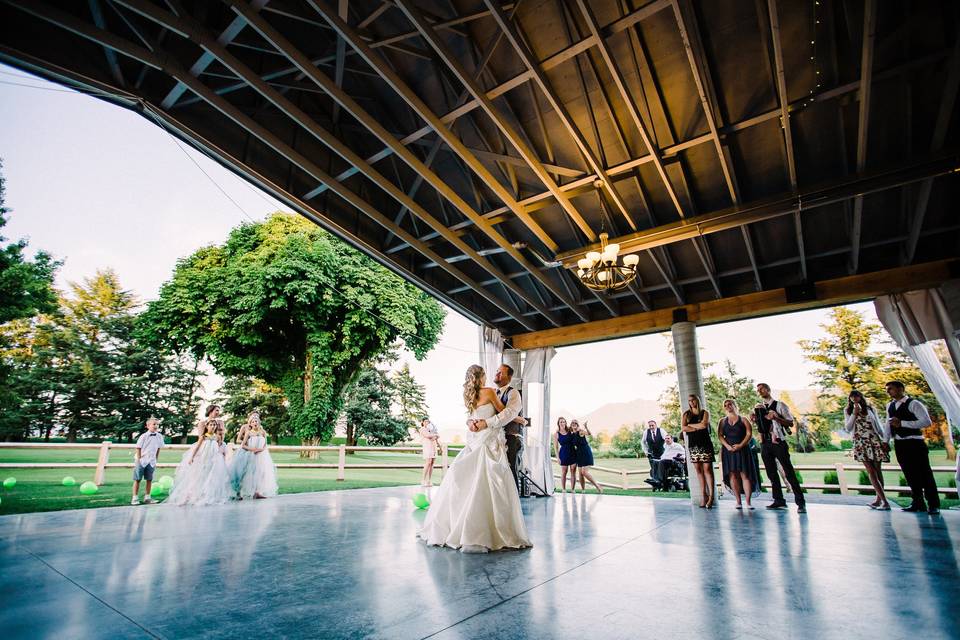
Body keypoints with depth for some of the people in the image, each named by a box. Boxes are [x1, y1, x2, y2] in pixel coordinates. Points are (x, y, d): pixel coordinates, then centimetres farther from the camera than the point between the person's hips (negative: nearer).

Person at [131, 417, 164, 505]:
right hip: (141, 461, -3)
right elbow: (138, 448, -5)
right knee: (137, 479, 4)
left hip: (151, 462, 3)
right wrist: (138, 460, -8)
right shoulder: (143, 436, -10)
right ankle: (135, 498, 12)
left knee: (149, 480, 7)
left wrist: (156, 460, 9)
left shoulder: (159, 437, 0)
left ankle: (147, 497, 15)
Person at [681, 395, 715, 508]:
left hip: (705, 443, -3)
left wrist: (690, 425, -3)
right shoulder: (686, 414, 10)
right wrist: (698, 428, -8)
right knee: (698, 470, 3)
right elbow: (683, 428, -3)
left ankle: (711, 496, -6)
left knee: (707, 469, -7)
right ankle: (703, 495, 7)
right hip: (692, 445, 3)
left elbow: (704, 424, -13)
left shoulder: (704, 413, 5)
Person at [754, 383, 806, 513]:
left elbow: (790, 423, -4)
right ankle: (778, 500, 15)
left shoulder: (780, 405, 1)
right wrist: (755, 419, 2)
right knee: (771, 473, 8)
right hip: (764, 443, 5)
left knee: (789, 472, -6)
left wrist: (775, 417, -18)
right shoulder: (758, 407, 14)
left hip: (778, 441, -5)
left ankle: (800, 501, 0)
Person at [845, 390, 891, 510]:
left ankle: (879, 499, 12)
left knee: (877, 471, 4)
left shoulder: (870, 409, 10)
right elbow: (848, 428, 2)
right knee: (871, 472, -8)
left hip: (874, 441, 1)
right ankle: (884, 501, -8)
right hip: (861, 444, -1)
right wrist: (854, 413, -6)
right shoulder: (848, 411, 9)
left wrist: (885, 440, 1)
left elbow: (878, 425, 10)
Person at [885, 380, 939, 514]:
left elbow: (927, 422, -18)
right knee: (910, 475, 11)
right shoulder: (890, 406, 11)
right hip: (899, 444, 6)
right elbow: (888, 424, 16)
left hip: (914, 442, -6)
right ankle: (918, 503, 19)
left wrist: (902, 423, -22)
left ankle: (933, 505, 12)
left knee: (925, 474, 1)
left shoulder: (913, 404, -10)